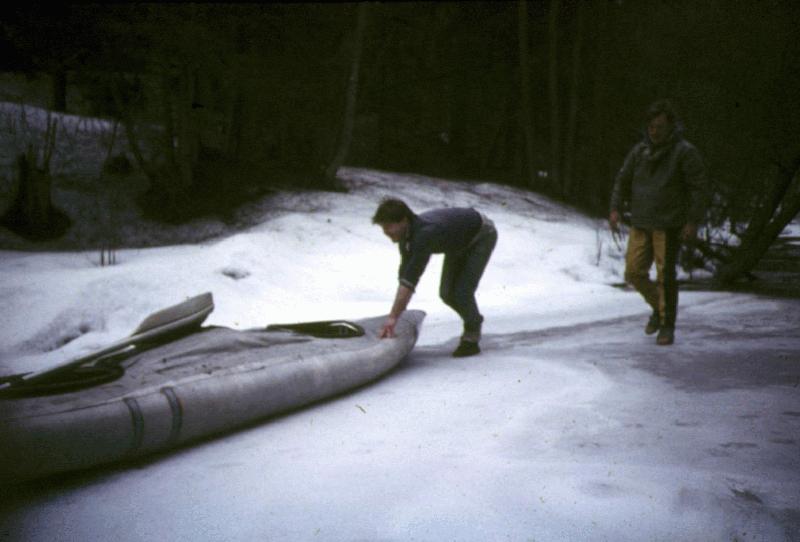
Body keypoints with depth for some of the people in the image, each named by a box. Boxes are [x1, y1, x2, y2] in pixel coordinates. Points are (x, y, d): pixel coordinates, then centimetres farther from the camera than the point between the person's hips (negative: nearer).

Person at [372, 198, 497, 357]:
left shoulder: (425, 233, -41)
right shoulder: (406, 233, -16)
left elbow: (411, 278, -45)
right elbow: (405, 275, -8)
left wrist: (393, 317, -46)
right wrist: (396, 314, -9)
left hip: (482, 235, -8)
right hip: (460, 242, 8)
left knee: (462, 291, -16)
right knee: (447, 293, 5)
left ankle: (471, 339, 2)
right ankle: (474, 322, 29)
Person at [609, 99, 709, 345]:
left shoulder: (685, 152, -5)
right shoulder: (640, 150, 9)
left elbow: (699, 188, -6)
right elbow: (623, 180, 16)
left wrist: (693, 222, -12)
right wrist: (616, 208, 4)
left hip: (669, 226, -5)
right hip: (640, 224, 5)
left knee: (666, 276, -4)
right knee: (634, 272, 2)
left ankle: (667, 326, 9)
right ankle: (658, 307, 27)